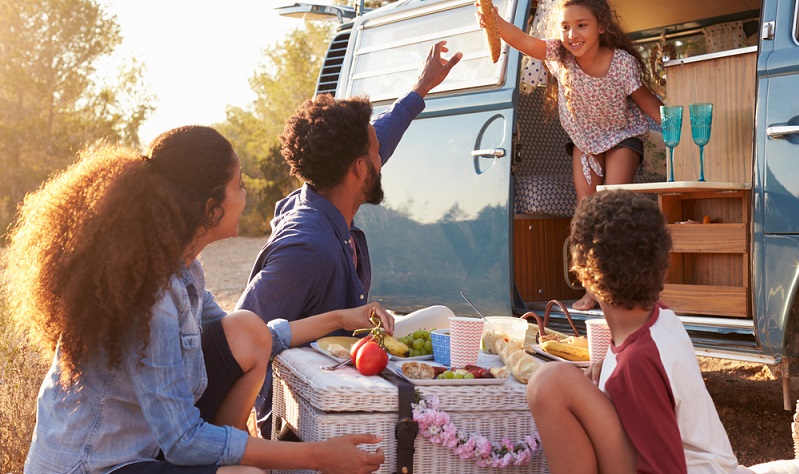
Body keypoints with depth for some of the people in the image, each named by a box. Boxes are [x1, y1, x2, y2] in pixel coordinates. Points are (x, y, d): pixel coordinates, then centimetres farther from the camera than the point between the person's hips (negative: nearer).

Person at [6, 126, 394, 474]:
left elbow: (247, 342, 19)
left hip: (146, 440, 10)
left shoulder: (179, 267, 2)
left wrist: (339, 319, 16)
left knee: (246, 329, 2)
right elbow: (183, 442, -26)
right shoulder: (148, 292, -27)